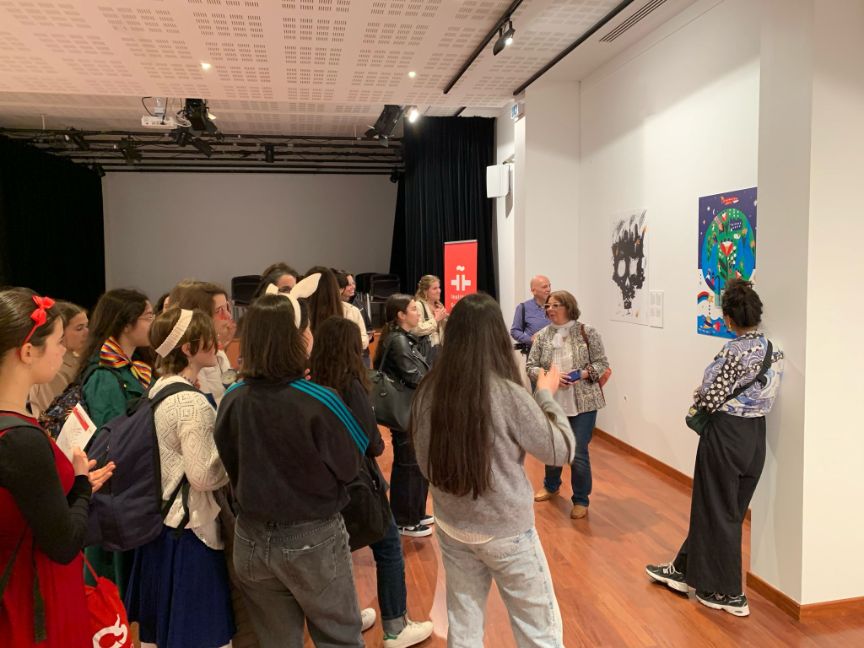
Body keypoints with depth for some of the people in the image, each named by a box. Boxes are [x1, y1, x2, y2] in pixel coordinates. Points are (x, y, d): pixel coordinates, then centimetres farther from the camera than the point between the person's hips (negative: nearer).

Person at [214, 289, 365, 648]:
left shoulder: (232, 399, -11)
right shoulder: (319, 401, -23)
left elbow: (229, 467, 5)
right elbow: (349, 468, -8)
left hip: (251, 539, 5)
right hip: (312, 539, -4)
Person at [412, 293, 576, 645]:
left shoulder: (428, 392, -9)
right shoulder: (508, 395, -23)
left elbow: (425, 464, 4)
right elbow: (562, 450, -10)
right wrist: (546, 395, 1)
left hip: (452, 529, 5)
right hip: (506, 531, -4)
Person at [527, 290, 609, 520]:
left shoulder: (587, 332, -6)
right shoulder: (542, 336, 1)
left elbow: (602, 363, -3)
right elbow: (530, 367, 0)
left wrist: (582, 374, -20)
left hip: (583, 403, -3)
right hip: (552, 402, 3)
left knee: (578, 453, 0)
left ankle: (581, 500, 21)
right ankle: (551, 485, 46)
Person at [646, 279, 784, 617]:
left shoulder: (734, 351, -21)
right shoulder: (775, 351, 3)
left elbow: (709, 399, -20)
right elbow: (766, 393, 11)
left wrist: (698, 396, 0)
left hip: (726, 435, -8)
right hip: (756, 435, 8)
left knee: (718, 513, 7)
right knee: (716, 507, 17)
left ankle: (730, 594, 20)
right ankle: (684, 569, 33)